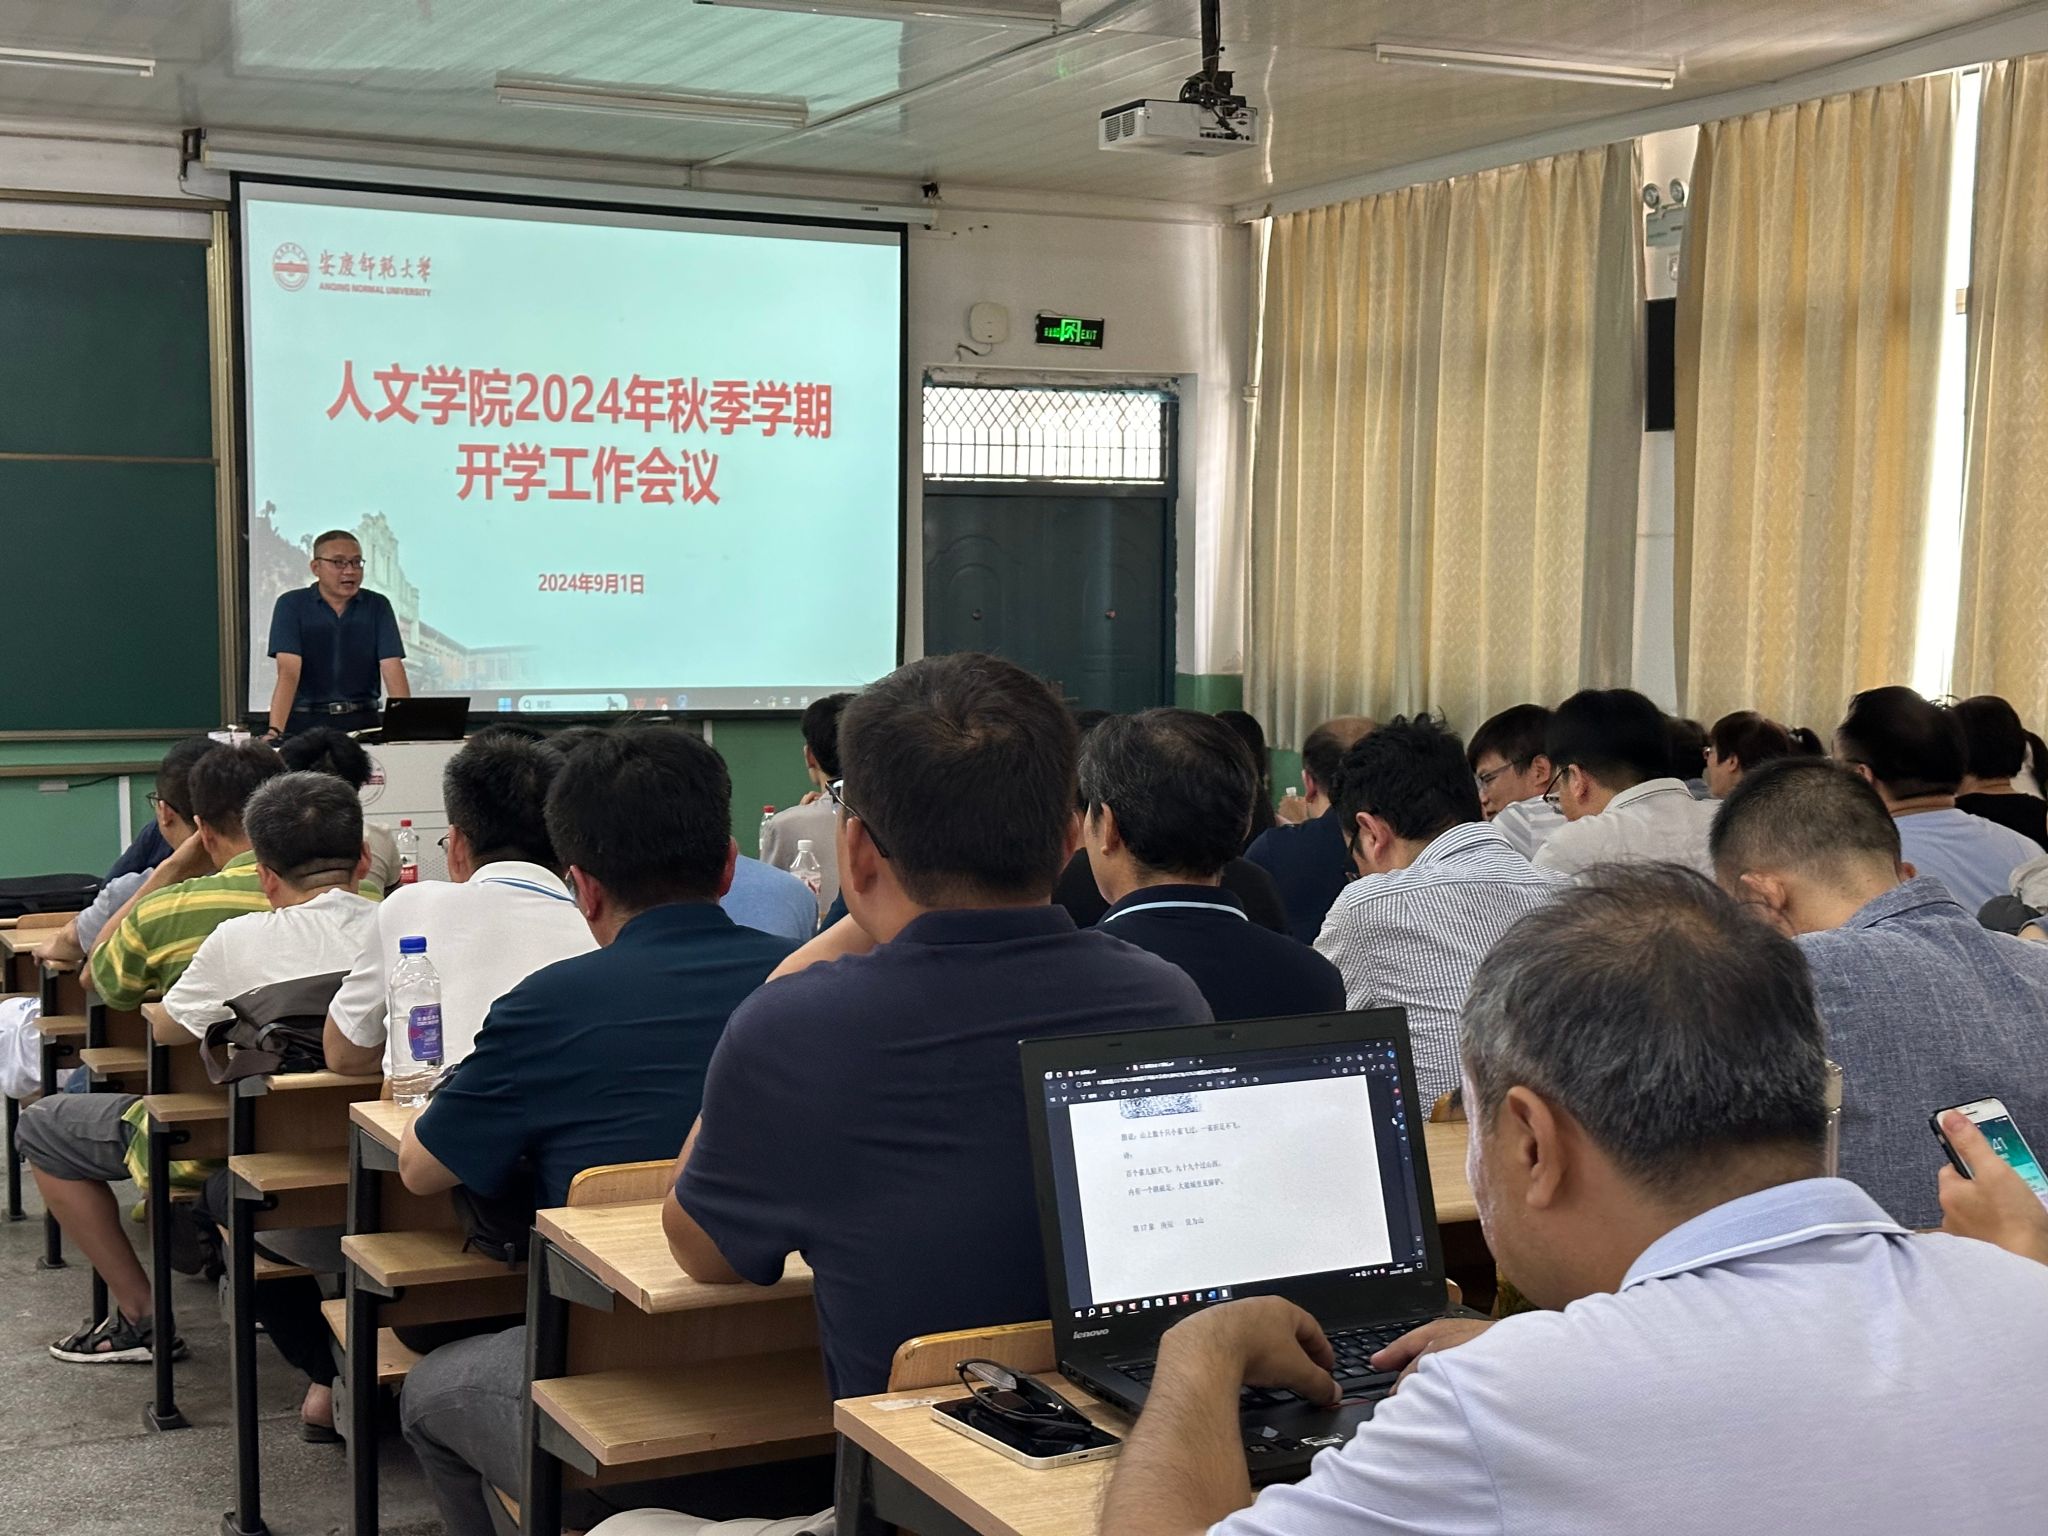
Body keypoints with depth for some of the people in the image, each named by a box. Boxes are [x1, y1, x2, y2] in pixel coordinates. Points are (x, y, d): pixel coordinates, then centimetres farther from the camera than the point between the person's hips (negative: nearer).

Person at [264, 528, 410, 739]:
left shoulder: (378, 605, 7)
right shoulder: (291, 605, 1)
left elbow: (393, 668, -2)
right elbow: (288, 672, -9)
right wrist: (275, 731, -23)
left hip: (363, 721, 1)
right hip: (306, 721, -1)